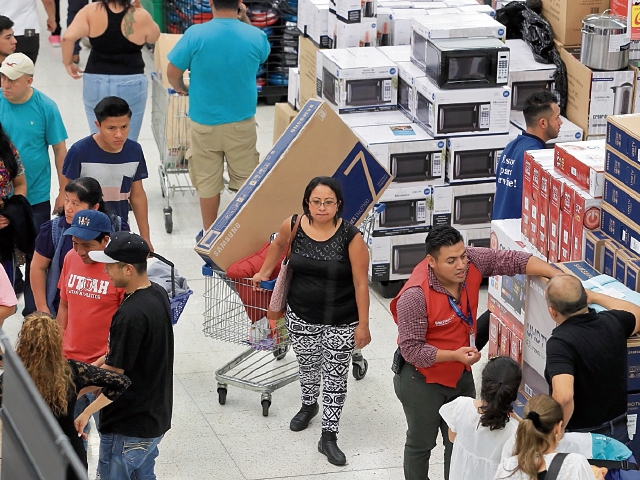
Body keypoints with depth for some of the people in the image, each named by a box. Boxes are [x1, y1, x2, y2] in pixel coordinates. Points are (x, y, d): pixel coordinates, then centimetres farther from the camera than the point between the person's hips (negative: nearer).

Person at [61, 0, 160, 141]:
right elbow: (154, 37, 11)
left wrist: (68, 62, 0)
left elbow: (68, 37, -15)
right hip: (131, 86, -1)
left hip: (96, 83, 1)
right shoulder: (140, 16, -8)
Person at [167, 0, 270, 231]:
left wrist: (183, 89, 12)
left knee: (208, 183, 11)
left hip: (204, 123, -1)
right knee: (245, 180, 13)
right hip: (242, 121, 1)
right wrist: (245, 19, 15)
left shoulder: (195, 35, -17)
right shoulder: (255, 36, -9)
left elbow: (172, 73, -9)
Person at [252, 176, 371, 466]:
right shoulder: (293, 226, -12)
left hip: (341, 322, -3)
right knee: (307, 366, 24)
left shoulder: (350, 237, -20)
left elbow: (360, 283, -14)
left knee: (335, 377, 5)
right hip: (301, 317, 3)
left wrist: (363, 325, -12)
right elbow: (278, 245, 14)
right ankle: (309, 405, 53)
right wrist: (264, 273, 21)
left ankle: (328, 437, 17)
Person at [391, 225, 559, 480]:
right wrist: (455, 354, -34)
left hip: (460, 374, 6)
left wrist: (557, 275, -22)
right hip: (423, 380, -6)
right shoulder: (415, 296, -33)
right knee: (421, 444, 14)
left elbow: (512, 260, -12)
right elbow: (411, 349, -28)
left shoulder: (472, 261, -18)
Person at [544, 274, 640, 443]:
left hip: (580, 435, -6)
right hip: (618, 429, 6)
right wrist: (595, 296, 28)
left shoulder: (560, 342, -27)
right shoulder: (613, 322, -6)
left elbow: (563, 396, -38)